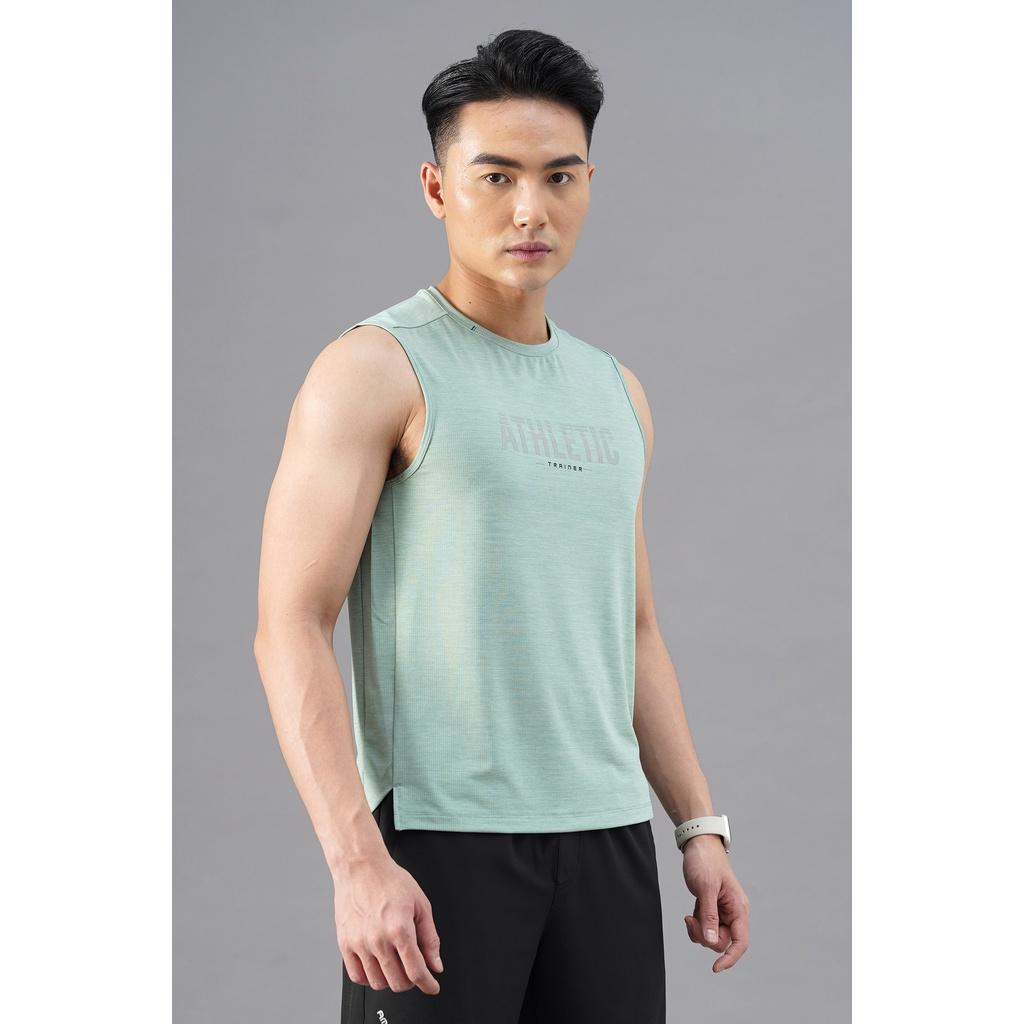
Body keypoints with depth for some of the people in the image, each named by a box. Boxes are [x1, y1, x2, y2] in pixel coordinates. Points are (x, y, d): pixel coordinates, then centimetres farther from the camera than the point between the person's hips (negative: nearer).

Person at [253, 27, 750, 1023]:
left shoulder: (614, 392, 15)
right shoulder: (376, 369, -5)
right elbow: (290, 630, -12)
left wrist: (700, 827, 13)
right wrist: (355, 860, -21)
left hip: (607, 832, 6)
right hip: (436, 831, -6)